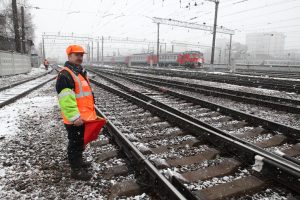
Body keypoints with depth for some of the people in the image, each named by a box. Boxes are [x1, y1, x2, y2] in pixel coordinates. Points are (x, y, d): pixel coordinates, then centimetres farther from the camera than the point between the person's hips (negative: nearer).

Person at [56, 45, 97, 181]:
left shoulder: (80, 72, 16)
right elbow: (65, 99, -25)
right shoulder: (65, 74, -17)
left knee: (80, 142, 22)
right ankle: (76, 170, 16)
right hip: (75, 119, -10)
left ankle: (78, 161, 40)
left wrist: (90, 112, 25)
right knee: (75, 143, 2)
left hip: (83, 116, 10)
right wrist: (74, 117, -27)